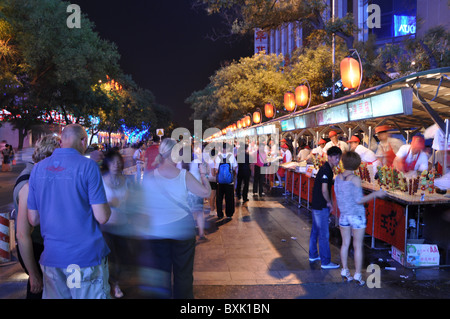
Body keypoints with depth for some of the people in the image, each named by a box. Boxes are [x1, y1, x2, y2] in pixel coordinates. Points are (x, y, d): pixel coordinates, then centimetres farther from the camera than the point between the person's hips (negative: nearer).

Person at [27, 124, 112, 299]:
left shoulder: (37, 168, 3)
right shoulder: (88, 166, -12)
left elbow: (33, 220, 8)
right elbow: (102, 217, -14)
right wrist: (106, 206, 6)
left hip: (51, 258, 5)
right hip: (87, 257, -5)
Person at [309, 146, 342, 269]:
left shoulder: (326, 169, 11)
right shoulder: (326, 170, -20)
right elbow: (324, 190, -26)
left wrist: (328, 203, 12)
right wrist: (329, 202, -11)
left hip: (316, 205, 10)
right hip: (321, 207, -10)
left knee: (315, 231, 19)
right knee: (324, 235, -2)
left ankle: (313, 255, 32)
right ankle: (325, 262, 6)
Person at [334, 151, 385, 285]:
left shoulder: (338, 177, -1)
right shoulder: (355, 179, -18)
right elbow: (359, 200, -19)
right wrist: (376, 194, -10)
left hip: (343, 215, 5)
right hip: (357, 215, -5)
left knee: (345, 243, 15)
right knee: (358, 246, 6)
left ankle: (345, 270, 23)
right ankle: (358, 274, 12)